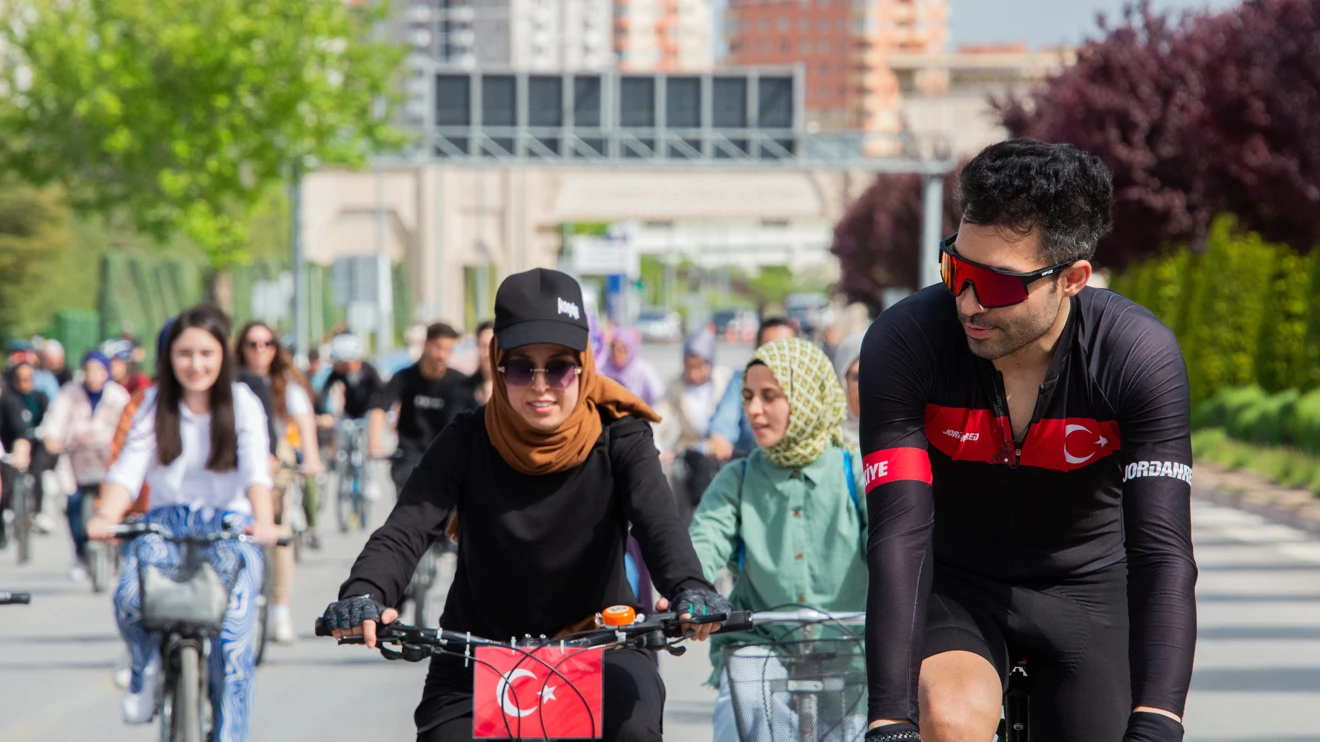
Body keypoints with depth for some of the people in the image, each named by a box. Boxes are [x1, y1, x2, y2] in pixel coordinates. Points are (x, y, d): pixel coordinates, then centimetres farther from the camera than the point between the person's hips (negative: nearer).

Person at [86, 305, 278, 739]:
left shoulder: (242, 403, 2)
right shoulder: (155, 405, 6)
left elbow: (256, 469, -14)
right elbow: (129, 467, -8)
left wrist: (264, 521, -34)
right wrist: (106, 516, -29)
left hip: (228, 525, -1)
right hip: (166, 522, 1)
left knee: (233, 643, -18)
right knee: (131, 598, -29)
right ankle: (147, 667, 4)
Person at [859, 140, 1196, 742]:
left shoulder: (1140, 355, -26)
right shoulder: (904, 342, -26)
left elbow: (1163, 551, -33)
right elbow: (900, 536, -31)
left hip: (1088, 587, 1)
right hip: (954, 585, -1)